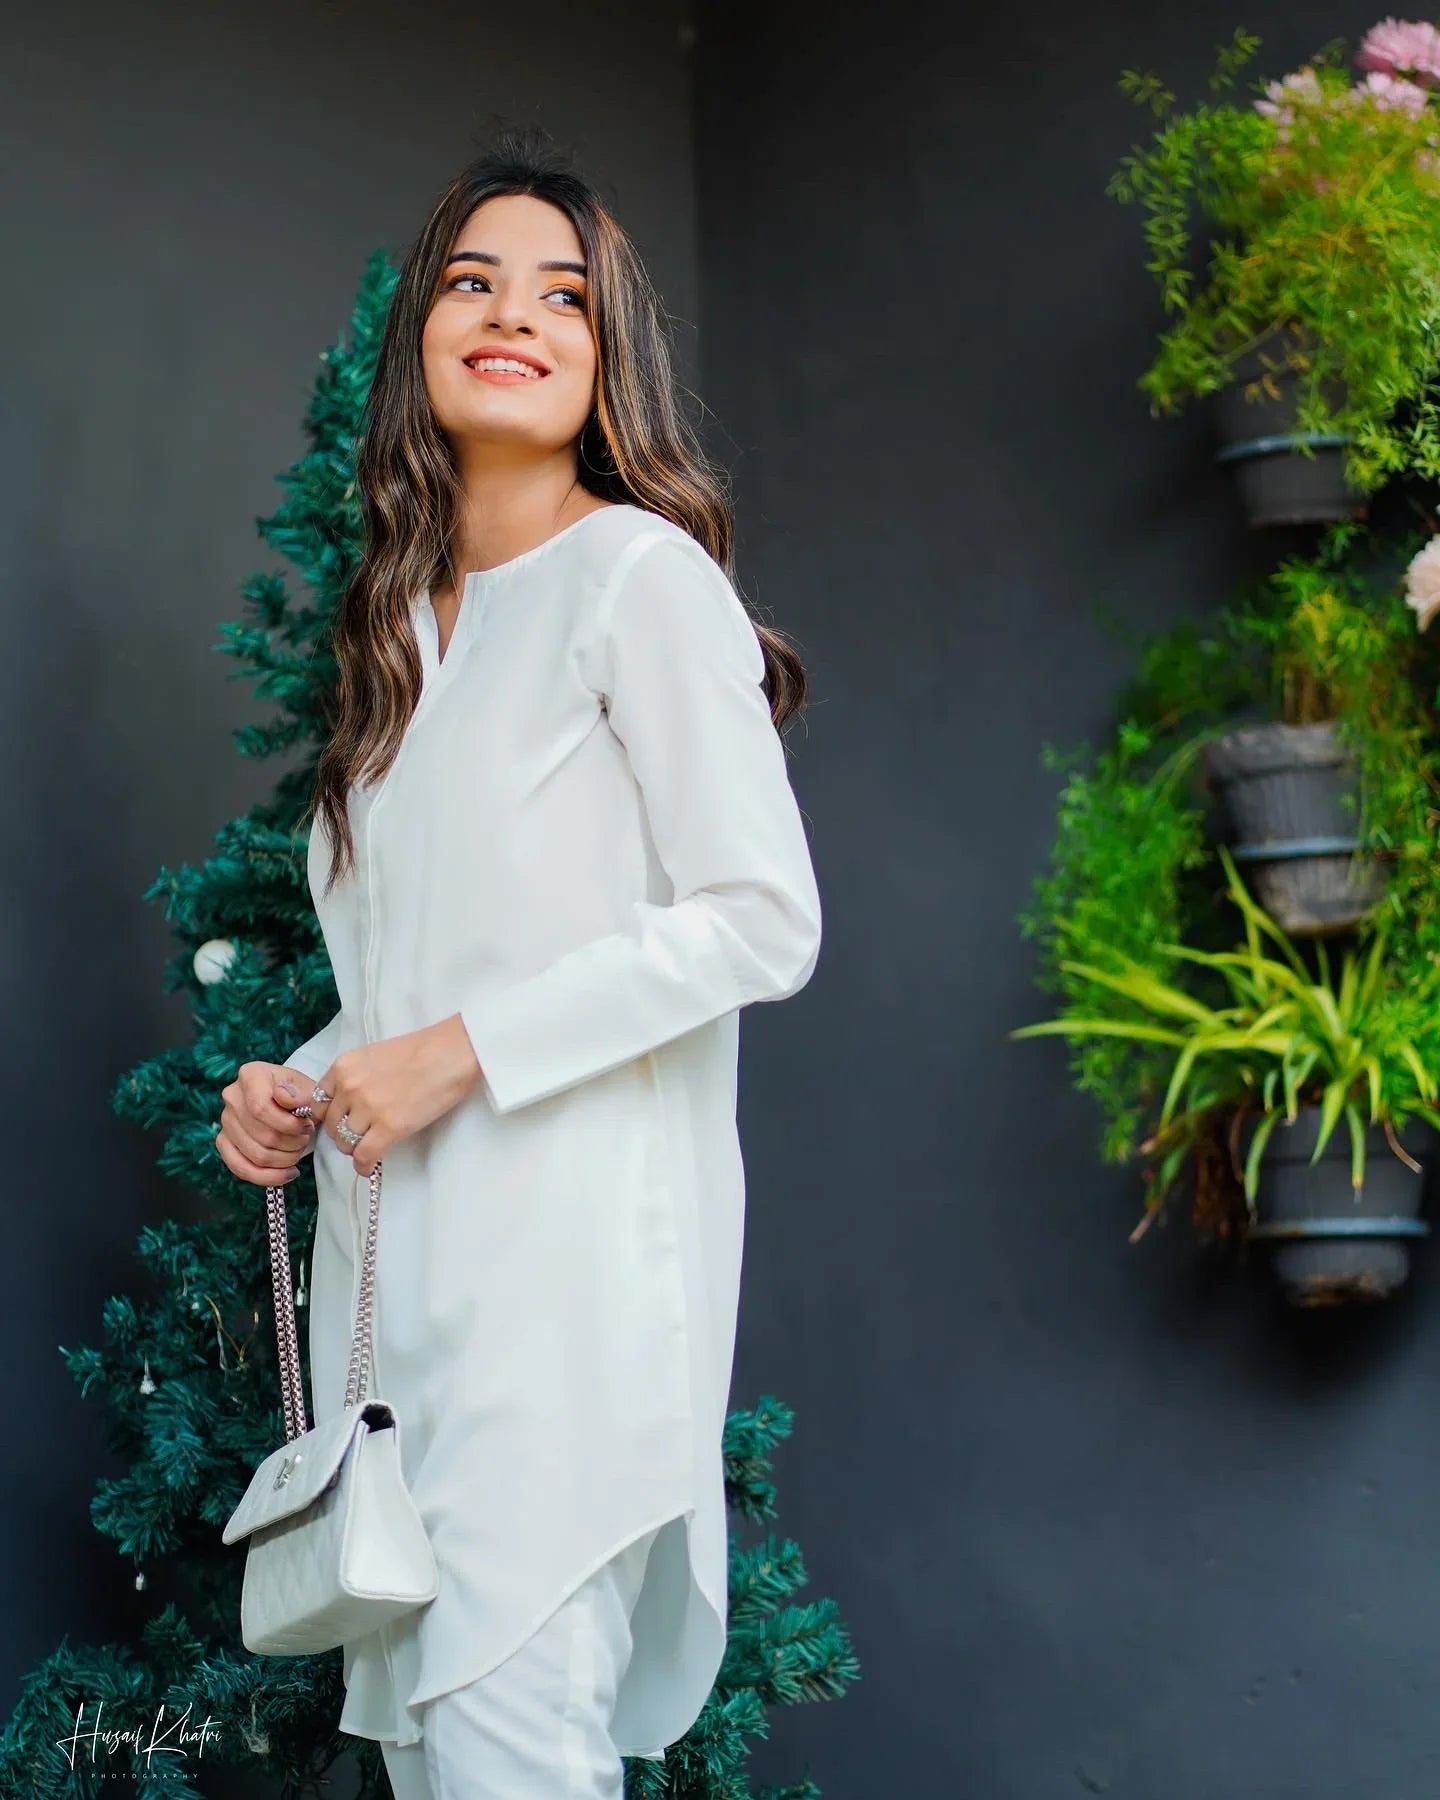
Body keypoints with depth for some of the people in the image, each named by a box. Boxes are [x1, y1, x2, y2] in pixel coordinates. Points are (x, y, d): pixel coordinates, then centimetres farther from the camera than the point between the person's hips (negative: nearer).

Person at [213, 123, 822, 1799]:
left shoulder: (635, 570, -4)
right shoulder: (403, 625, 20)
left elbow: (763, 918, -13)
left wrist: (461, 1049, -14)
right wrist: (301, 1087, 7)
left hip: (573, 1246, -8)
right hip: (395, 1261, 8)